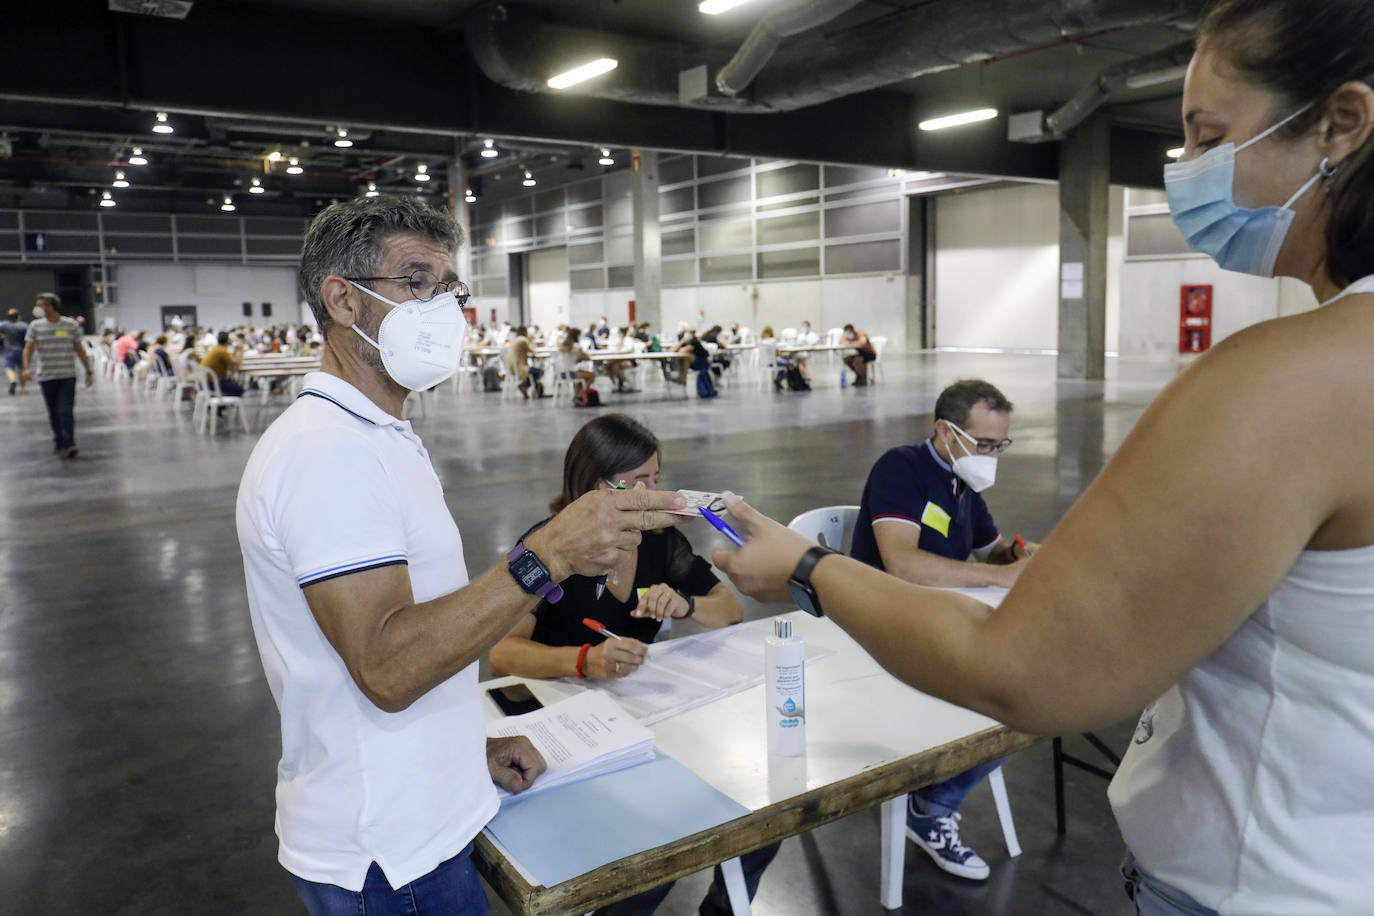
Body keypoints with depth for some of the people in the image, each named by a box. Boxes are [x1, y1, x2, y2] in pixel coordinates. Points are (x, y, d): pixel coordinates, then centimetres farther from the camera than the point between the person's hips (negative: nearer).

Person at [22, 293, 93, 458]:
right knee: (53, 413, 10)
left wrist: (88, 371, 7)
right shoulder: (35, 326, 4)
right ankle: (58, 441, 24)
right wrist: (27, 367, -19)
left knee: (66, 411, -11)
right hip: (46, 377, 2)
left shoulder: (70, 325, 2)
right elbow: (28, 348, -1)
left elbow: (80, 350, 8)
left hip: (67, 376, -2)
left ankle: (69, 444, -12)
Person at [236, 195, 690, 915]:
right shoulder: (325, 450, -22)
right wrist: (547, 557, -35)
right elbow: (385, 666, -30)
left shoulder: (372, 437, 12)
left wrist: (473, 745, 10)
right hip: (387, 857, -9)